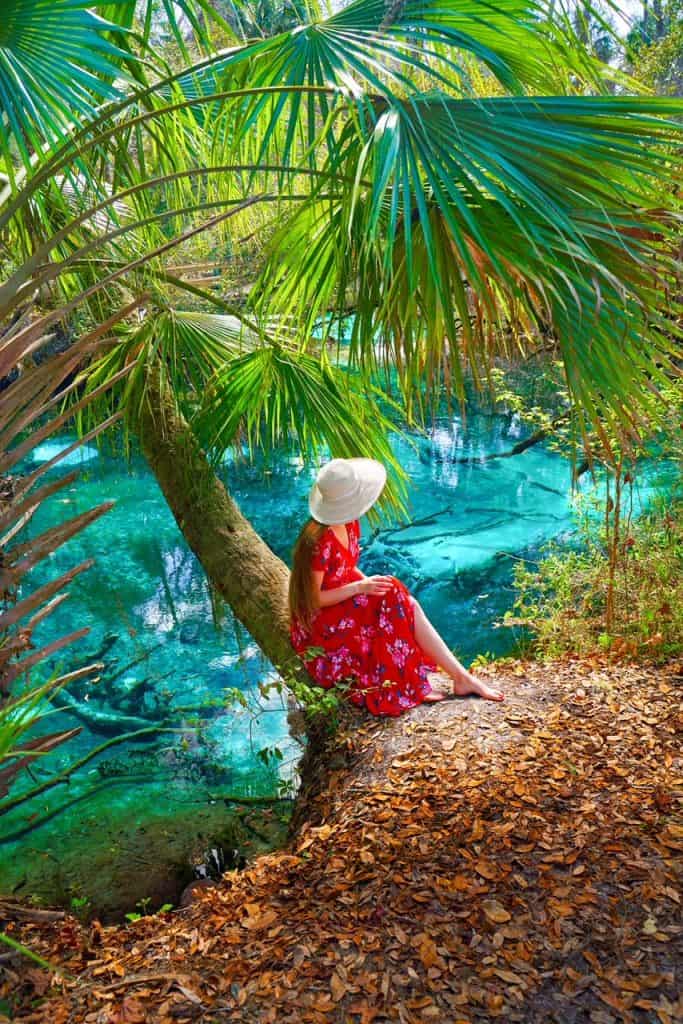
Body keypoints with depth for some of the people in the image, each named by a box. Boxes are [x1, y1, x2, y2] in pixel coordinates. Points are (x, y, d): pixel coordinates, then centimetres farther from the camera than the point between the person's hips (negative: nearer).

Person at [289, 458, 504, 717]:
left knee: (406, 606, -13)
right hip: (320, 625, -8)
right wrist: (360, 588, -23)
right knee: (399, 606, -19)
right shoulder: (319, 541, -27)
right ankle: (462, 678, -11)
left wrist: (371, 585, -6)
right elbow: (311, 599, -21)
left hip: (345, 607, 8)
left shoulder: (349, 524, 0)